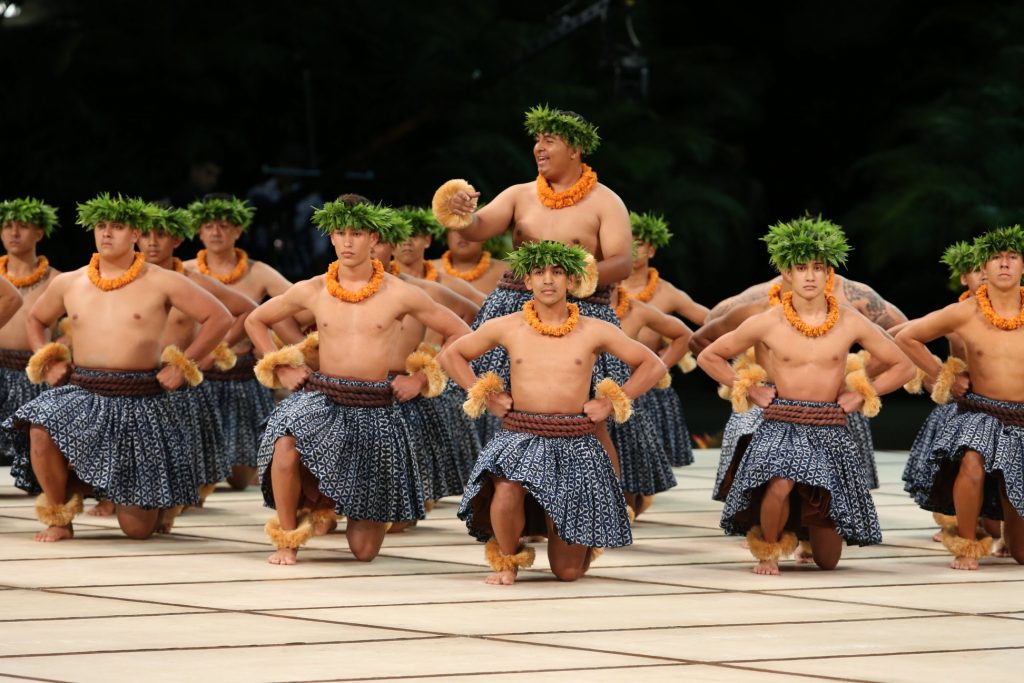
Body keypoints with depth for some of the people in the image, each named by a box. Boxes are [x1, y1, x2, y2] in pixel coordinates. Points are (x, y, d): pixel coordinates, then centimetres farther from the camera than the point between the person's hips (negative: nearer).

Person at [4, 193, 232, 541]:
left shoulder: (161, 283, -3)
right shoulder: (68, 283, 7)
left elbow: (220, 318, -1)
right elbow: (35, 319, 25)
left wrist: (182, 365, -6)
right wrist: (47, 362, 8)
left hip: (140, 405, -2)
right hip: (83, 395, 2)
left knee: (137, 529, -2)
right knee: (41, 431, -34)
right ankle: (58, 517, -8)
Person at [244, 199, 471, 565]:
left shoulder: (400, 295, -3)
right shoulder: (311, 291, 2)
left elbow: (459, 333, 7)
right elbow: (256, 321, 17)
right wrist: (279, 367, 5)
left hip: (374, 411, -1)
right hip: (321, 399, 1)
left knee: (364, 550, 0)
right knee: (285, 449, -37)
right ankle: (287, 538, -12)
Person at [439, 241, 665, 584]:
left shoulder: (594, 331, 2)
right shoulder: (505, 328, 4)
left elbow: (653, 365, 10)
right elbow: (450, 356, 16)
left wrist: (611, 402, 2)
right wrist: (484, 396, 5)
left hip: (574, 445, 0)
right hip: (519, 438, 0)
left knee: (568, 572, -2)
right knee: (508, 492, -37)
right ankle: (508, 559, -4)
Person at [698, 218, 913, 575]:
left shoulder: (851, 323, -1)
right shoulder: (766, 324, -3)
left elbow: (903, 367, 10)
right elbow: (709, 358, 10)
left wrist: (860, 395, 0)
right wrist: (750, 391, 1)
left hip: (830, 433, 1)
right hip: (781, 426, -1)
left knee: (827, 560, 2)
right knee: (780, 486, -38)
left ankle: (808, 527, 41)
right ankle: (767, 551, -5)